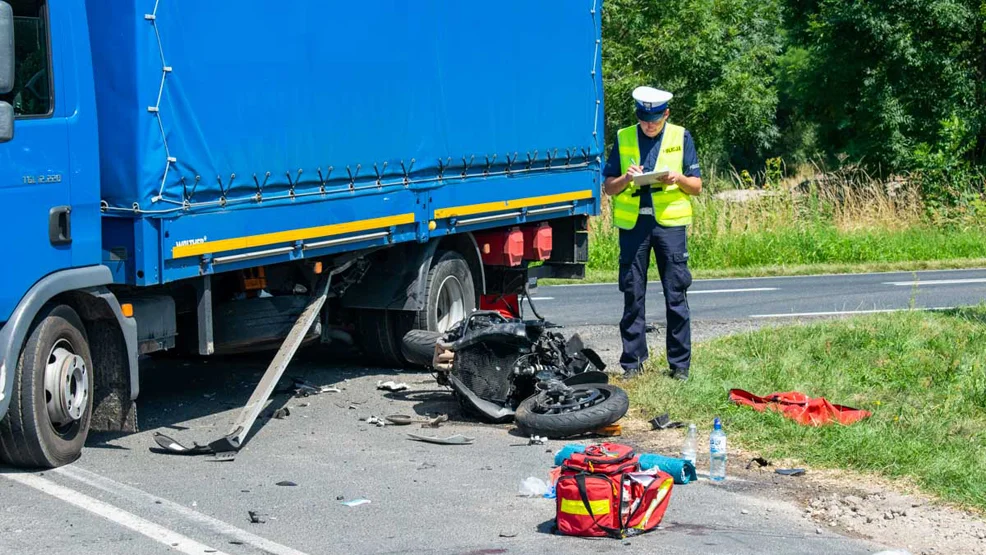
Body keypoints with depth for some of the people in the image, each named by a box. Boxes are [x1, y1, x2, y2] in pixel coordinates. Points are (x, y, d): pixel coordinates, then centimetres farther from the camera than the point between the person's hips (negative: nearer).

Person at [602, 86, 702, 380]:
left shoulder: (681, 138, 6)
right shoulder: (623, 138, 8)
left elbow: (696, 187, 7)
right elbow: (608, 187, 8)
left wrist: (679, 178, -13)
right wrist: (625, 179, -12)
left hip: (670, 222, -1)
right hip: (632, 223, 1)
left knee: (676, 295, -1)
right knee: (632, 295, 3)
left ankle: (680, 364, 6)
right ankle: (632, 361, 11)